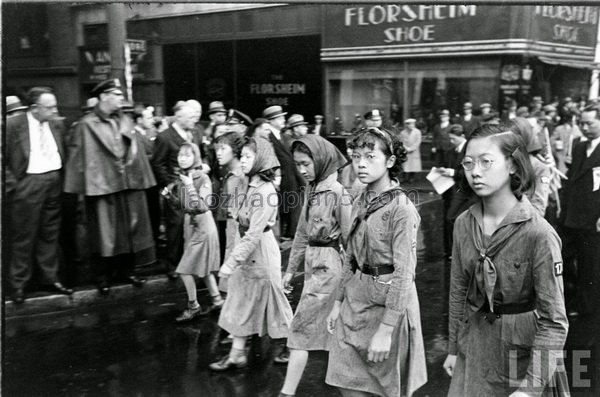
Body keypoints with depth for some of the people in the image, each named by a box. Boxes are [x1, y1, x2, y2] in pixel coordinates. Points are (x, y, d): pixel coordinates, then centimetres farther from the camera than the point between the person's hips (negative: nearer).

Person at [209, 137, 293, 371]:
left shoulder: (264, 191, -22)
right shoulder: (253, 186, 6)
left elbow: (254, 233, -26)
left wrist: (232, 261, -27)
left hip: (260, 252, -9)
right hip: (248, 250, 9)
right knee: (241, 301, 11)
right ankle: (237, 354, 19)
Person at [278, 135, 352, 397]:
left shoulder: (339, 191, -17)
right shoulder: (313, 189, 8)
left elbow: (349, 239, -16)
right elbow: (303, 233, 14)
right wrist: (291, 268, 16)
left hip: (328, 267, -8)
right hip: (312, 264, 8)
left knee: (302, 328, -3)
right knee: (327, 328, 15)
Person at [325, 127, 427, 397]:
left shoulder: (401, 209, -17)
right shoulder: (360, 204, 6)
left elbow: (403, 274, -20)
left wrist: (385, 330, -22)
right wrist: (338, 302, 13)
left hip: (388, 301, -6)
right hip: (356, 298, 6)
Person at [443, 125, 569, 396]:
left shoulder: (539, 234, -21)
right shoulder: (464, 224, -5)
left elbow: (553, 321, -20)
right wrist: (454, 348, 11)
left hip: (524, 351, -4)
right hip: (475, 346, 4)